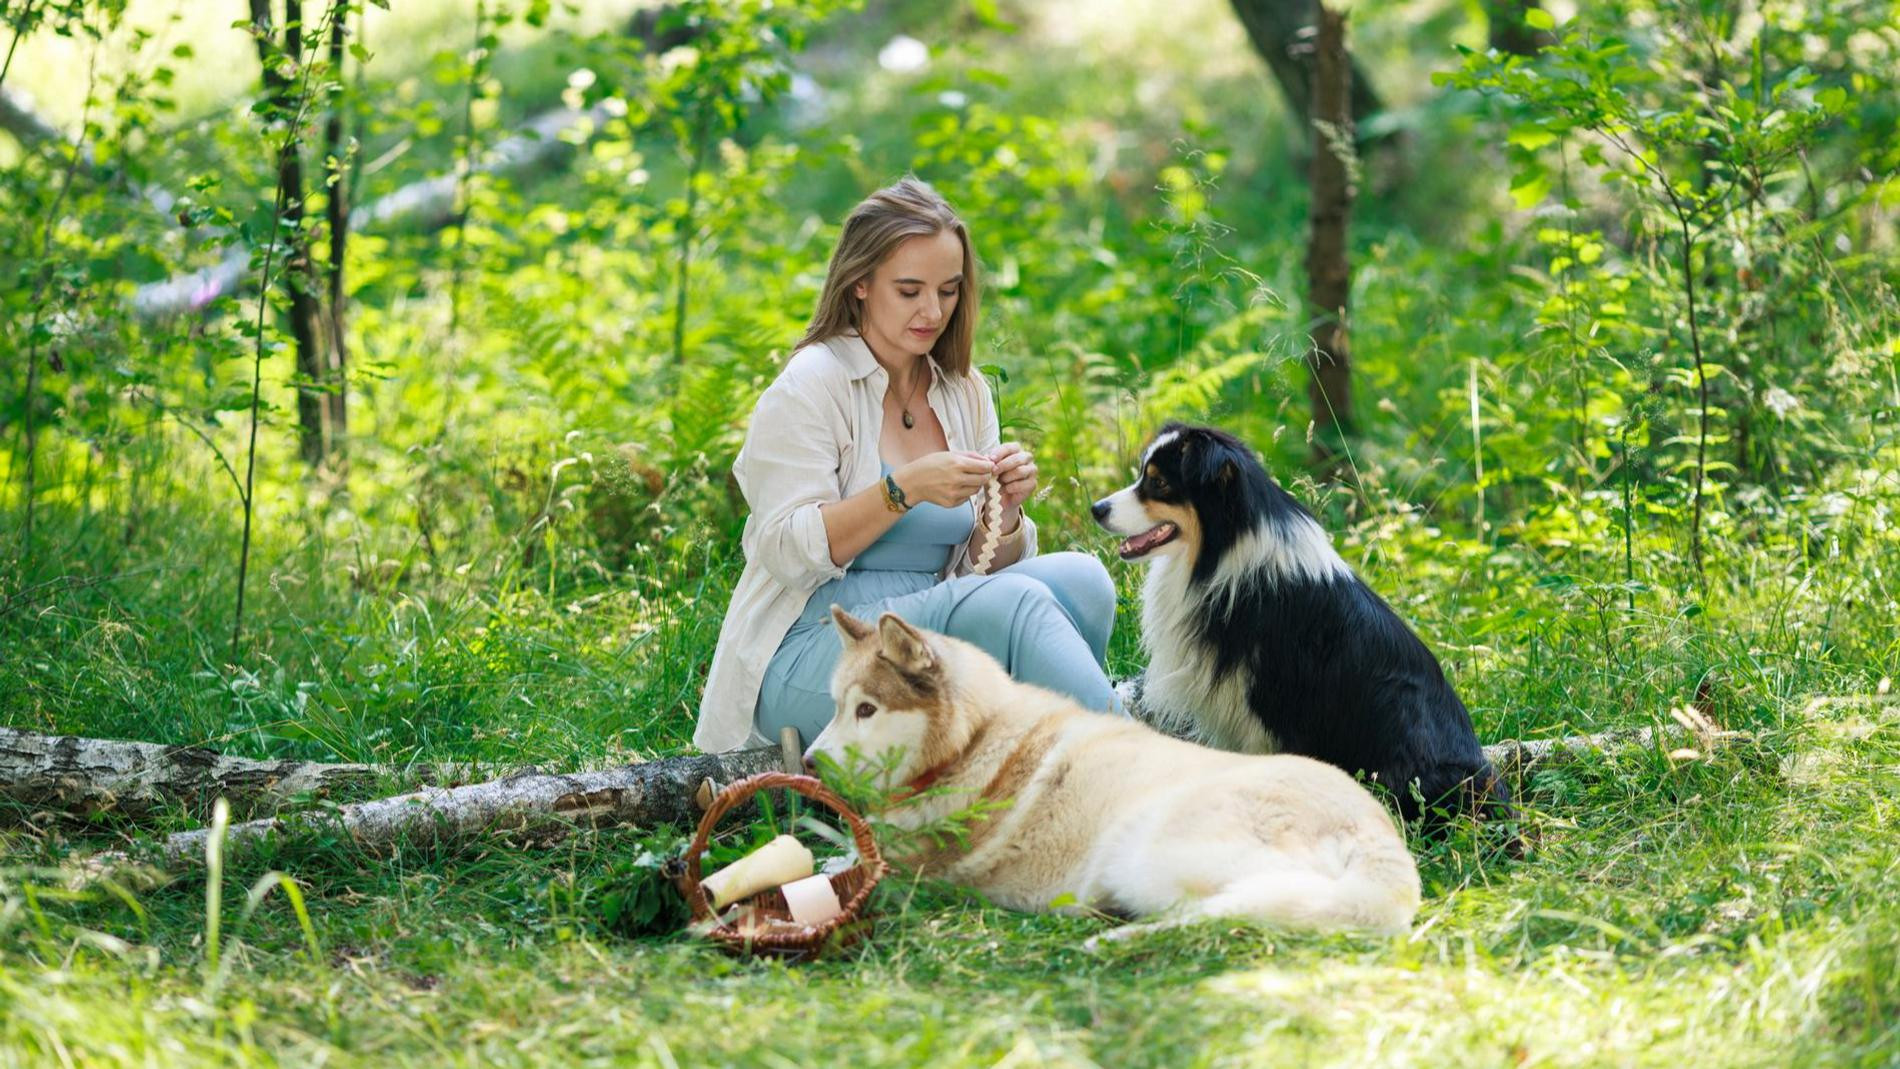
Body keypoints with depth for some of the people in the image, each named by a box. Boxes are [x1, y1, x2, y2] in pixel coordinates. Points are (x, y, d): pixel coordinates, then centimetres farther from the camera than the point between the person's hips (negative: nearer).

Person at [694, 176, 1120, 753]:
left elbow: (986, 565, 10)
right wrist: (903, 489, -26)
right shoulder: (812, 386, -6)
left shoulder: (964, 392, 12)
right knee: (1012, 601, -30)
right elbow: (786, 551, -15)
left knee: (1078, 577, -21)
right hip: (807, 657, -6)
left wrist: (1007, 511, -12)